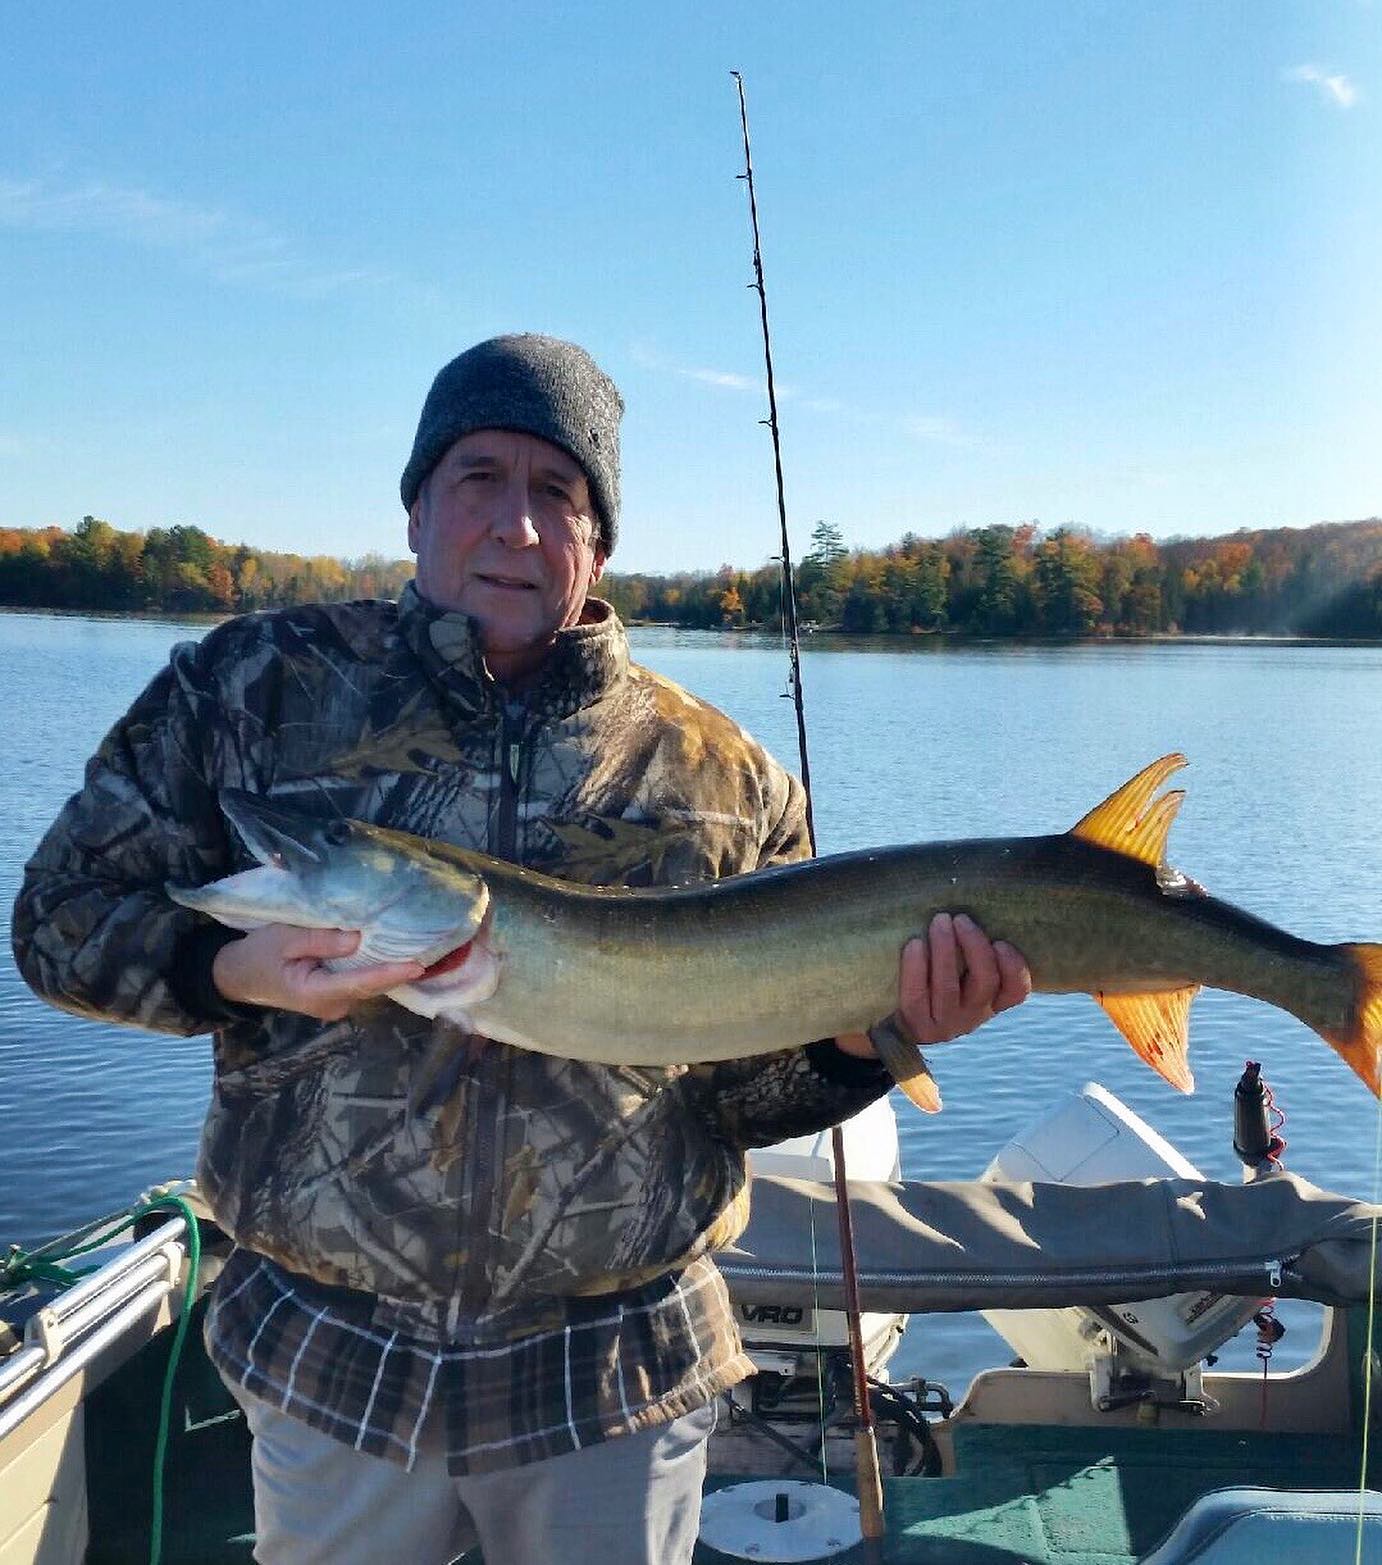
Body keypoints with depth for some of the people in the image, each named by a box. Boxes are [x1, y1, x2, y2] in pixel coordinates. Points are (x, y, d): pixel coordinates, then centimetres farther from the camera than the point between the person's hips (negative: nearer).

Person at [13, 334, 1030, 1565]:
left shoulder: (723, 778, -3)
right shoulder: (260, 685, -4)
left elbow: (743, 1092, 1)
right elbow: (61, 912, 0)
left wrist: (864, 1037, -19)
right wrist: (236, 971, -19)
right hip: (326, 1361, 0)